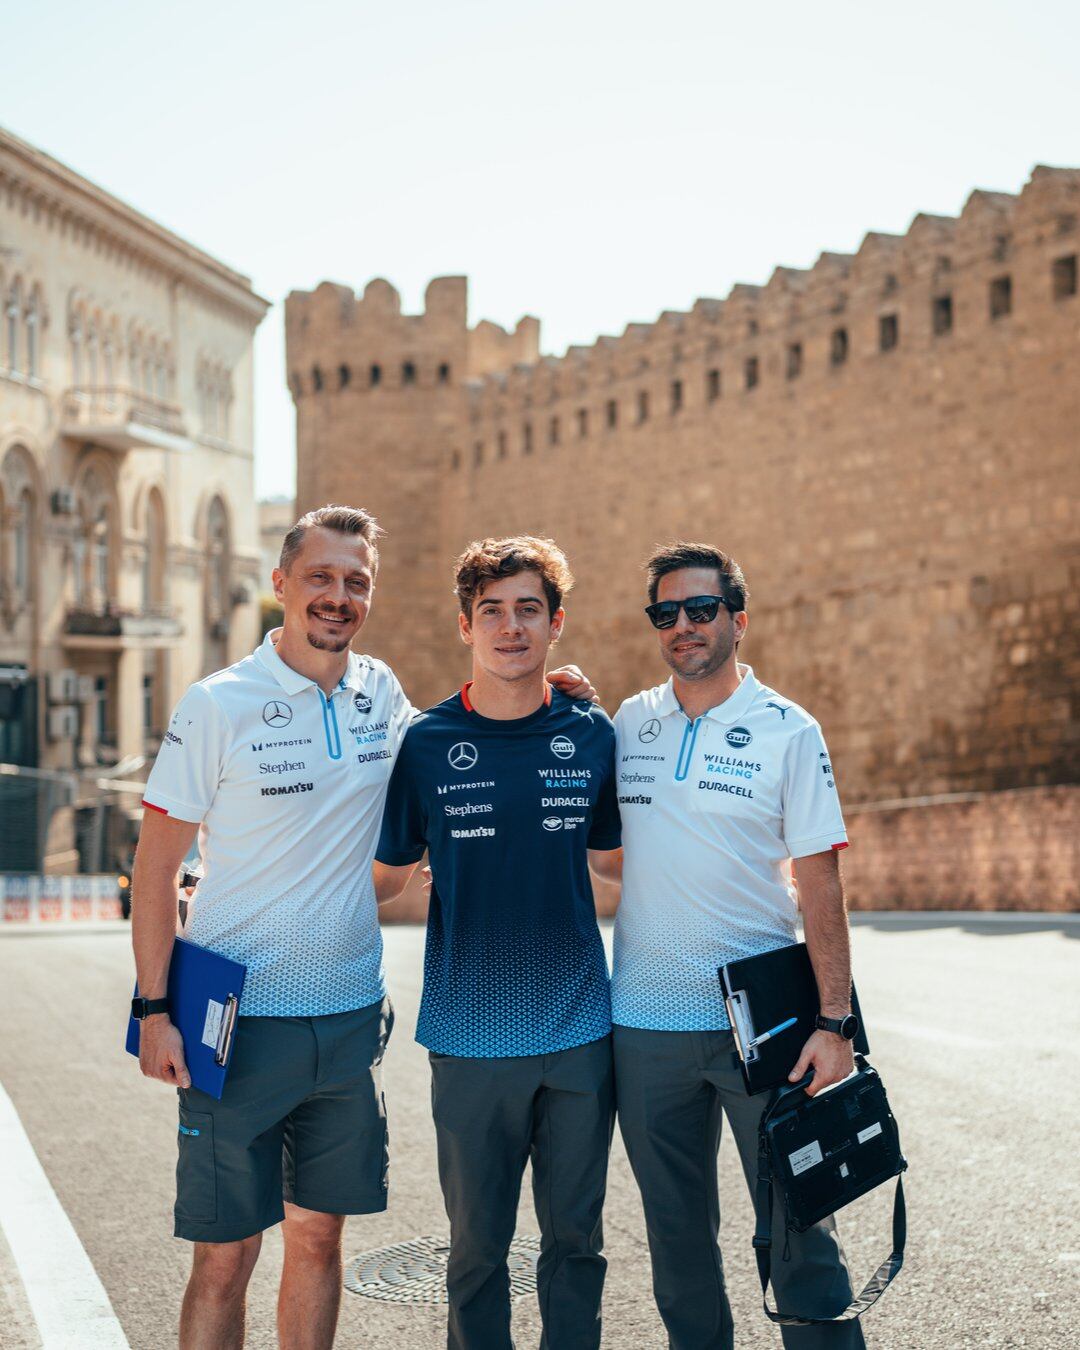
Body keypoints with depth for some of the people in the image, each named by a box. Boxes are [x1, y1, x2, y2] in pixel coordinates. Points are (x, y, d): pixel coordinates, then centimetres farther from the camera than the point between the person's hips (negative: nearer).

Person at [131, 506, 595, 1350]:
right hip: (239, 1020, -4)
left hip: (349, 1017, 5)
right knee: (225, 1255, 0)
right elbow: (157, 863, -6)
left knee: (319, 1238, 13)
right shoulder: (219, 705, -8)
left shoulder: (380, 693, 6)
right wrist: (155, 1009, -11)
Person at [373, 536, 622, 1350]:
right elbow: (388, 872, 7)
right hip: (471, 1035, -1)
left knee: (575, 1239, 10)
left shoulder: (594, 737, 3)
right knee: (478, 1244, 7)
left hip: (580, 1030, 1)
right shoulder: (426, 746, -1)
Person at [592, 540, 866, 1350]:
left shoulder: (787, 730, -2)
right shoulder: (628, 724, 8)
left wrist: (835, 1023, -12)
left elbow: (820, 882, -5)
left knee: (799, 1227, 1)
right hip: (644, 1019, 3)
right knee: (678, 1233, 13)